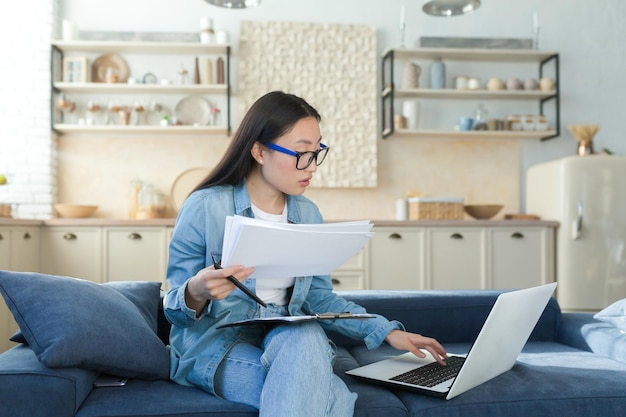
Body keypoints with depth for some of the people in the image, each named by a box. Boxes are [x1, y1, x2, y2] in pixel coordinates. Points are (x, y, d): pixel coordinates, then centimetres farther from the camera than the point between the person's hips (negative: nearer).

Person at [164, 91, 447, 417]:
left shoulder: (308, 214, 6)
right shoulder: (203, 209, -10)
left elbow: (318, 295, 11)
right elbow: (175, 309, -7)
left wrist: (387, 331, 2)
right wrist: (196, 292, -32)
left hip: (290, 336, 5)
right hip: (216, 346, -5)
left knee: (307, 338, -34)